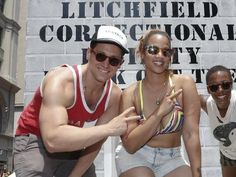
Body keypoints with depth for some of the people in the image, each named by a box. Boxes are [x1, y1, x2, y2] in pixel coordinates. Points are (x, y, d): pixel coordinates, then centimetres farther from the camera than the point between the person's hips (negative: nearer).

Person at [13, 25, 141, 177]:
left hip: (71, 145, 6)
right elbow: (53, 139, -41)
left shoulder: (114, 95, -12)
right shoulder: (61, 80, -29)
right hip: (35, 141, -5)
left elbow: (96, 141, -6)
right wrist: (109, 128, -40)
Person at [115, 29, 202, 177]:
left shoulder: (184, 83, -13)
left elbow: (191, 134, -16)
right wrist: (159, 113, -26)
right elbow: (130, 145, -19)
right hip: (135, 157, -1)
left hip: (171, 158, 1)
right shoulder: (130, 94, -13)